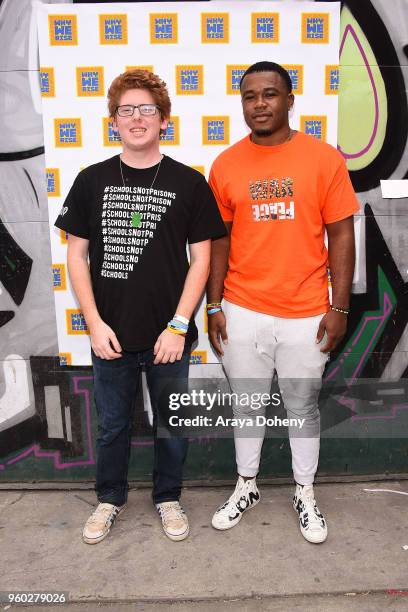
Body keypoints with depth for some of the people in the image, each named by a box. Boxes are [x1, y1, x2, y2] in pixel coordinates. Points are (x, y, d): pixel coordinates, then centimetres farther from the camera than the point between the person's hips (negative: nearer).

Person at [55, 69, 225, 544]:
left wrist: (178, 326, -11)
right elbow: (77, 255, 2)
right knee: (111, 424, 17)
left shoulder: (189, 183, -3)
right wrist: (95, 322, -7)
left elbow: (201, 258, -4)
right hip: (111, 335, 2)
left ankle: (168, 497, 38)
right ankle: (110, 498, 40)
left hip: (168, 335, -1)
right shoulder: (92, 181, 2)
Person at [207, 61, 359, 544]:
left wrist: (339, 307, -6)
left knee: (303, 406, 14)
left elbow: (341, 236, -2)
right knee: (246, 403, 15)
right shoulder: (225, 165, 1)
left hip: (306, 314, -1)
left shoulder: (324, 159, -4)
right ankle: (246, 487, 37)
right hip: (242, 311, 2)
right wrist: (214, 307, 1)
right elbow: (219, 241, 4)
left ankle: (304, 495, 36)